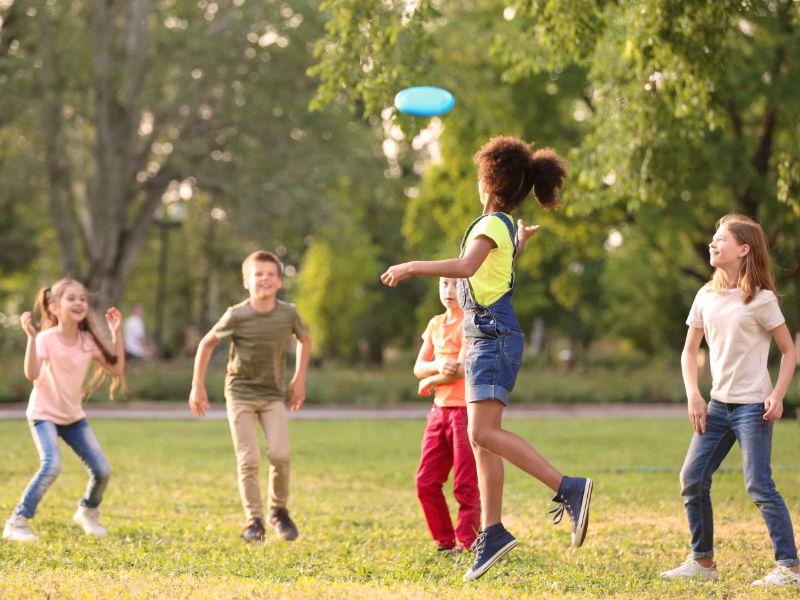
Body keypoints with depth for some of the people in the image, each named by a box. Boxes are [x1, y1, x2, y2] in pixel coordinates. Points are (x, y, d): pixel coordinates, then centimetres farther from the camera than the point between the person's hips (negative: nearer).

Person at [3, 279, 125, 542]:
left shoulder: (88, 340, -3)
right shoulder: (46, 339, -20)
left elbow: (116, 369, -2)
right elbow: (32, 373, -34)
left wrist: (116, 334, -6)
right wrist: (31, 337, -40)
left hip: (73, 415, 6)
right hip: (44, 414, -6)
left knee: (102, 470, -2)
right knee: (51, 465, -28)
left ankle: (87, 513, 29)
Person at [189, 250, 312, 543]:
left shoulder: (288, 314, -8)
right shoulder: (236, 316, -14)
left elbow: (304, 340, 13)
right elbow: (207, 343, 0)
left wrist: (299, 379, 9)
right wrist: (197, 386, -1)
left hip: (273, 395, 2)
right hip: (240, 393, -1)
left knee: (280, 454, -13)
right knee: (248, 459, -8)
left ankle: (278, 510, 10)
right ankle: (254, 521, 3)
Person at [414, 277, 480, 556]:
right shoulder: (436, 324, 15)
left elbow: (462, 368, -17)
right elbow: (419, 367, 10)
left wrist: (430, 382, -2)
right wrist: (438, 365, -12)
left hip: (466, 410, -7)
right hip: (440, 409, 7)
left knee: (466, 485, -5)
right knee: (426, 482, 5)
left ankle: (468, 544, 2)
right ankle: (445, 542, 15)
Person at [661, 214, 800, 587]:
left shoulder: (760, 300, -9)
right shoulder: (706, 297, 7)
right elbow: (690, 350, 13)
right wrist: (693, 395, 0)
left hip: (753, 406, -6)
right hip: (718, 404, 6)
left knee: (758, 485, -10)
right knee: (692, 480, 4)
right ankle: (702, 561, 16)